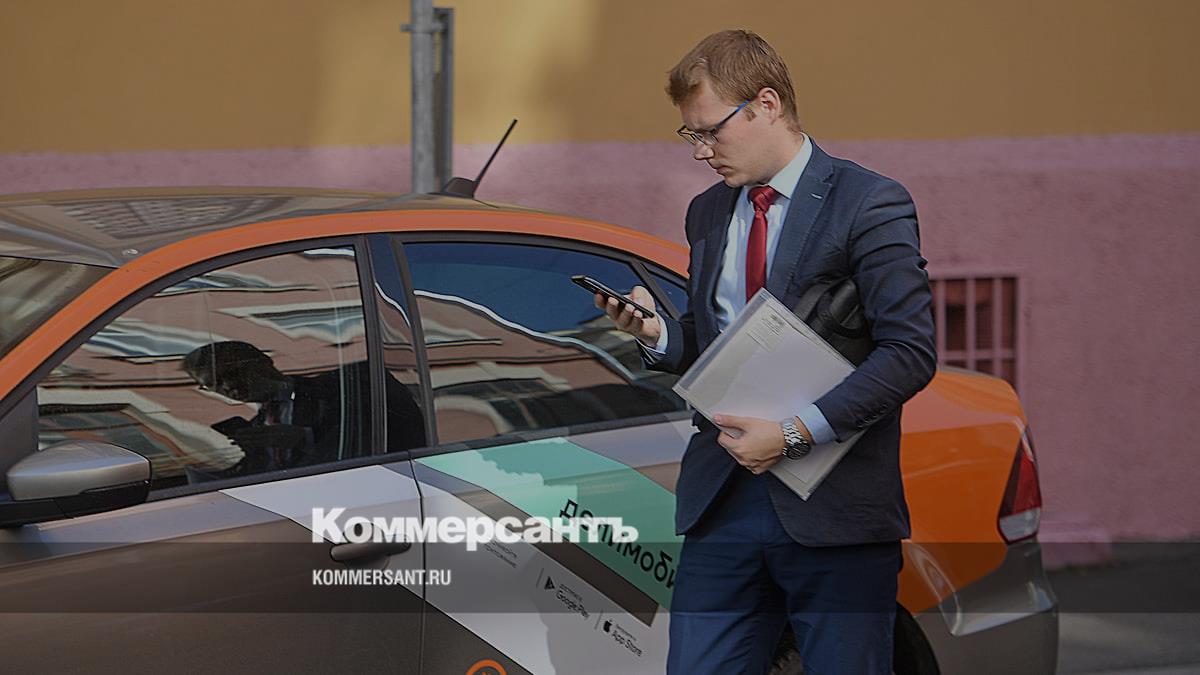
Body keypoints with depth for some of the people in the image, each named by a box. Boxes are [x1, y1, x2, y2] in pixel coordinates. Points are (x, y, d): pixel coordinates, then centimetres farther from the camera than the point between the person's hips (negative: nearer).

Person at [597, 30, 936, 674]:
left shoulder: (869, 204, -6)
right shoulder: (707, 214, 17)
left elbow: (910, 350, -13)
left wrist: (795, 434, -18)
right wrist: (656, 333, 0)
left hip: (835, 506, -5)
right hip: (721, 498, 5)